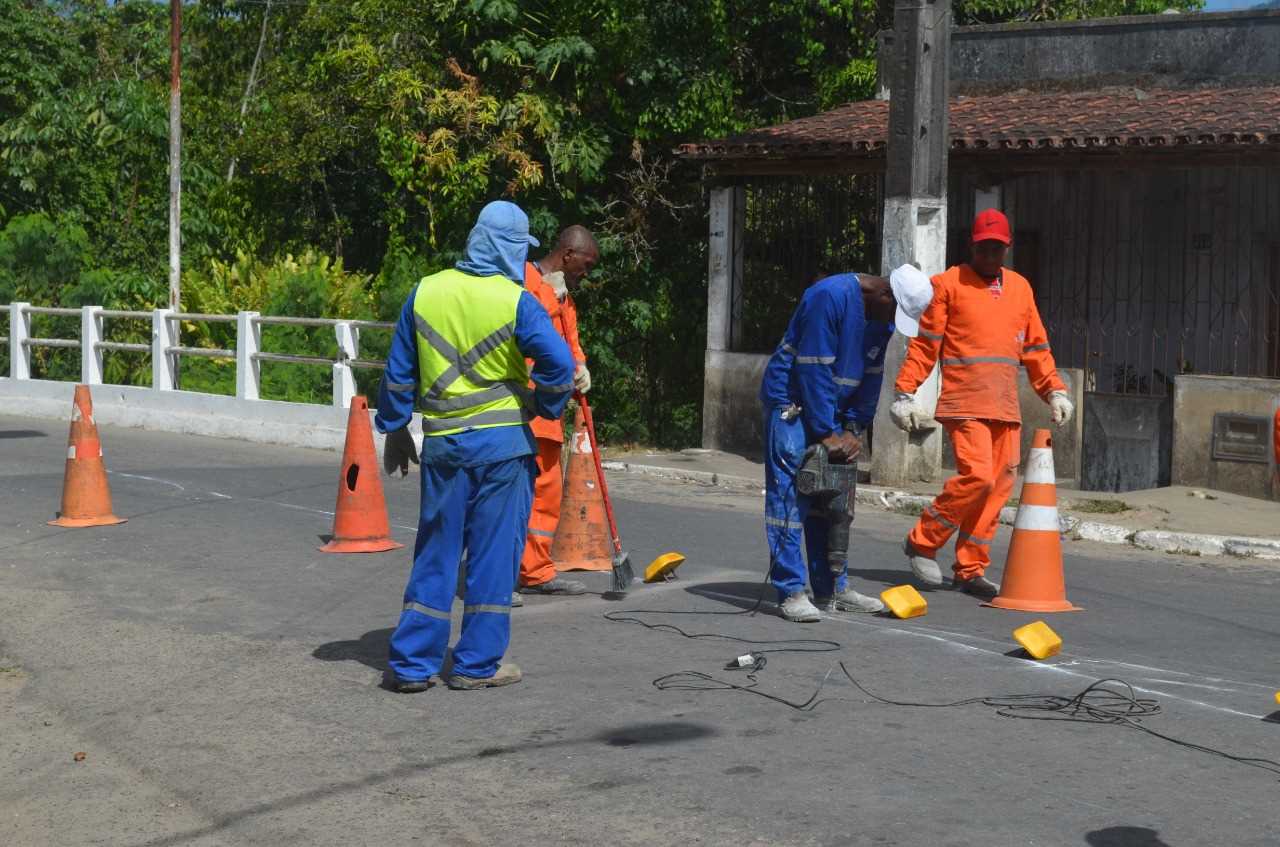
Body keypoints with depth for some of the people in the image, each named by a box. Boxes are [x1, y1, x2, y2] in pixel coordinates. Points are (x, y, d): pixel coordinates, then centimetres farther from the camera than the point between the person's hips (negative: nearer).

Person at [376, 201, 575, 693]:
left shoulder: (425, 293, 3)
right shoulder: (516, 301, -9)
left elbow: (399, 373, 8)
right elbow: (558, 363, -16)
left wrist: (395, 429, 19)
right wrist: (545, 408, 3)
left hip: (442, 444, 4)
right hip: (503, 444, -4)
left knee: (435, 553, 11)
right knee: (493, 554, 6)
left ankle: (412, 662, 12)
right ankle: (478, 664, 10)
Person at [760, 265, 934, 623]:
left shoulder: (883, 315, 1)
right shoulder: (831, 296, -24)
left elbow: (871, 375, 6)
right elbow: (813, 369, -25)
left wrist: (854, 428, -4)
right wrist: (827, 433, -22)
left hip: (830, 408, 8)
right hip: (792, 401, -8)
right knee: (789, 495, -10)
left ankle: (832, 588, 16)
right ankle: (790, 592, -9)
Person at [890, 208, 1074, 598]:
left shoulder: (1020, 288, 17)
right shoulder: (949, 284, 1)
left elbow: (1035, 346, 21)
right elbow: (925, 344, -2)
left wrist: (1054, 391, 12)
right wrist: (906, 393, -7)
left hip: (1005, 406, 6)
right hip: (964, 402, -6)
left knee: (999, 485, 2)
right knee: (977, 476, -17)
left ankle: (970, 570, 10)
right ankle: (922, 542, 1)